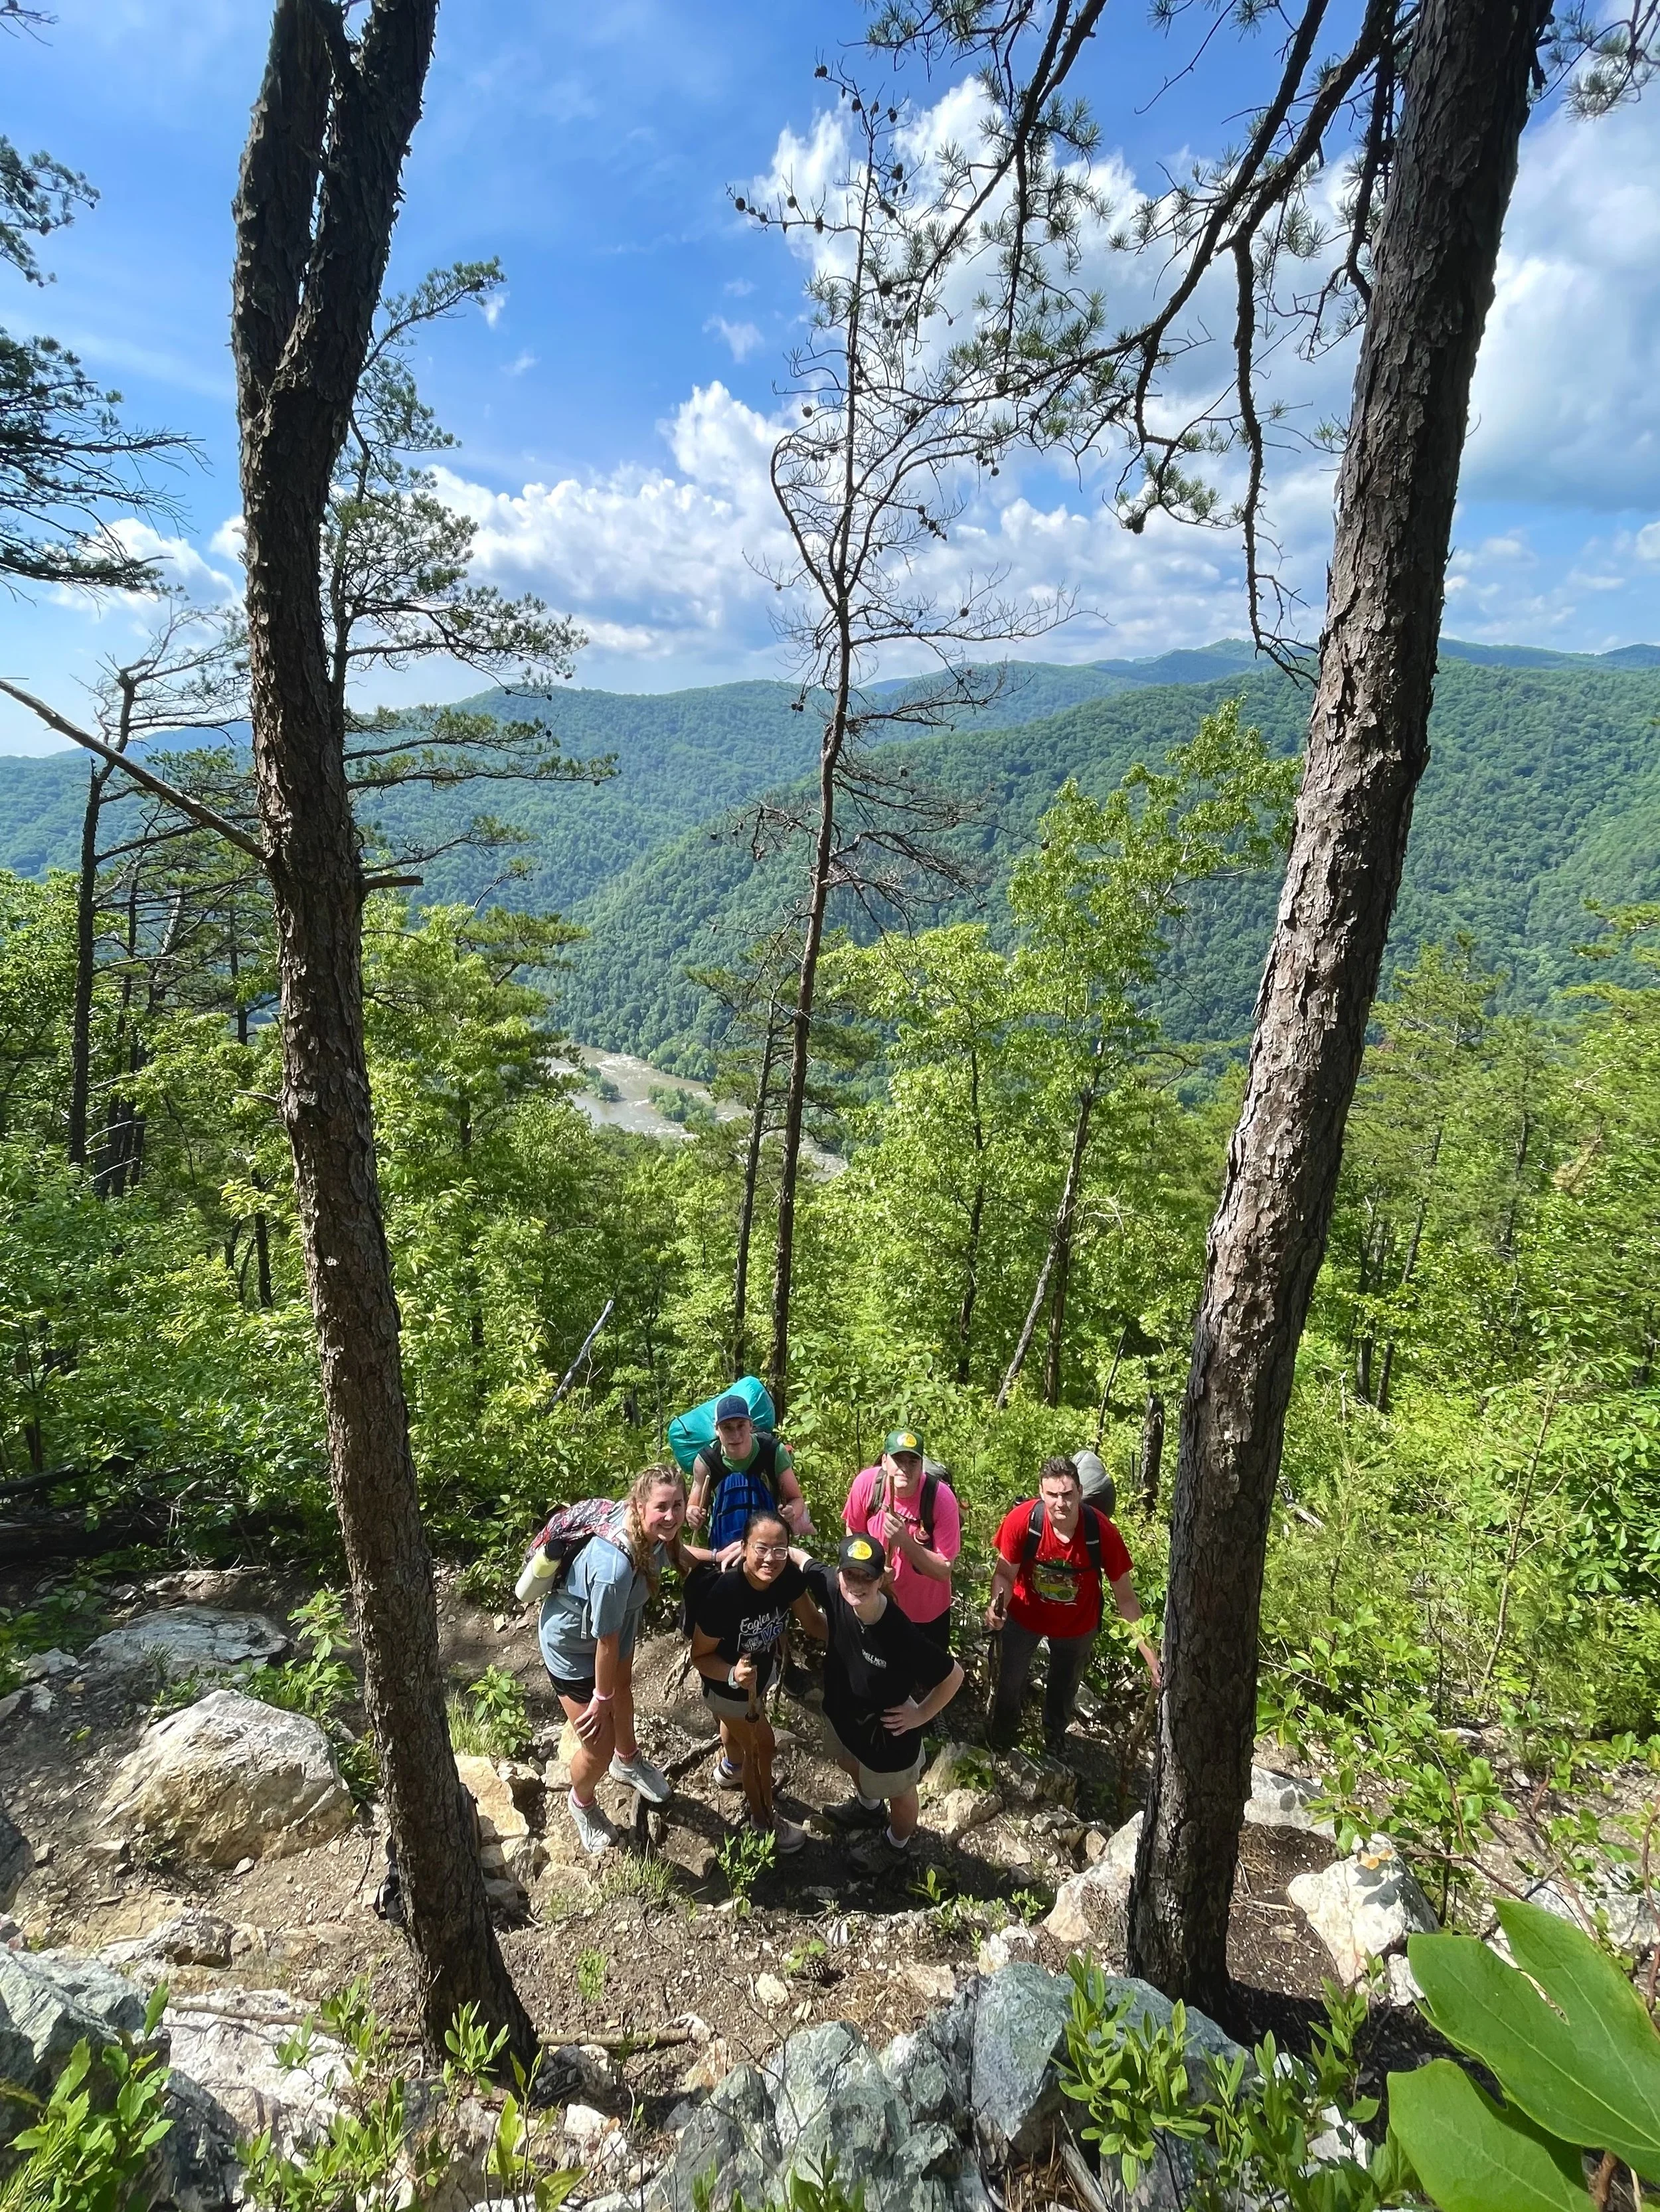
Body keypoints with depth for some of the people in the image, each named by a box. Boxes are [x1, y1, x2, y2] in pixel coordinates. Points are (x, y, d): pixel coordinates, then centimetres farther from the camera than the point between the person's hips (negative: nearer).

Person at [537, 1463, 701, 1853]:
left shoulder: (654, 1531, -25)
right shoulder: (615, 1566, -45)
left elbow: (675, 1551, 2)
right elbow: (606, 1642, -28)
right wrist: (601, 1699, -13)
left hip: (616, 1622, 7)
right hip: (572, 1643, -7)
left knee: (623, 1691, 32)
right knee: (599, 1748, 6)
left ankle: (628, 1762, 64)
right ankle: (582, 1802, 42)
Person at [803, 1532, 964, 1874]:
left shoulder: (902, 1636, -42)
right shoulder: (834, 1591, -30)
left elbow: (953, 1675, -28)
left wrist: (921, 1715, -18)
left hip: (887, 1732, -5)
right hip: (843, 1712, 6)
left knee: (897, 1792, 27)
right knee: (852, 1764, 37)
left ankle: (899, 1844, 59)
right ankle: (868, 1806, 69)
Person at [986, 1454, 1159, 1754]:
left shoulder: (1102, 1532, -32)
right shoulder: (1022, 1520, -34)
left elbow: (1125, 1597, -21)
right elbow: (1005, 1574, -20)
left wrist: (1150, 1655, -24)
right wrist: (997, 1603, -41)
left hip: (1077, 1626, 0)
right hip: (1024, 1617, 0)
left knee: (1063, 1692, 27)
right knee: (1009, 1685, 23)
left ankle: (1054, 1749, 59)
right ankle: (1000, 1747, 55)